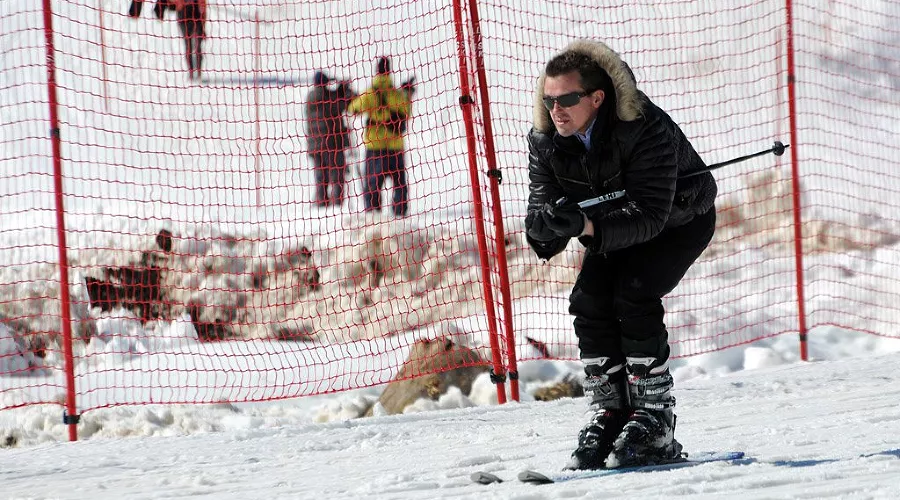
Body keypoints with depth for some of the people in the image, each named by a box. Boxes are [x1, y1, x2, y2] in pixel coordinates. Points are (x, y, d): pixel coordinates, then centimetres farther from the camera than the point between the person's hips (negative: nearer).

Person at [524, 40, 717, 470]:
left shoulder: (647, 129, -37)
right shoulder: (546, 140, -18)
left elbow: (649, 214, -40)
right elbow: (542, 199, -18)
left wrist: (586, 226, -54)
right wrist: (544, 228, -44)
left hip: (679, 219, -6)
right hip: (612, 223, 6)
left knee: (633, 297, -24)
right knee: (589, 300, -15)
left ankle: (655, 424, -16)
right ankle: (609, 415, -7)